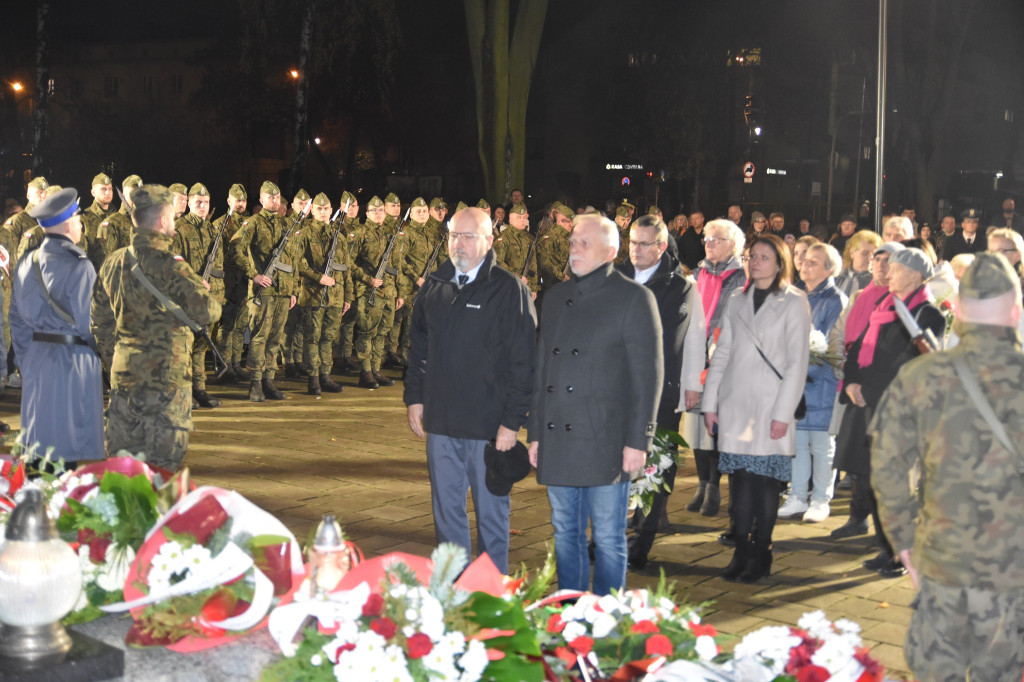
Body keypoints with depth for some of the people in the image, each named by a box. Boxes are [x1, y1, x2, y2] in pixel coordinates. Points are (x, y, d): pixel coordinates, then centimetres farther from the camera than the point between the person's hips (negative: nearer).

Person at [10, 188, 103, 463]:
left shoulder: (27, 263, 7)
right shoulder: (79, 266, -15)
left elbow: (17, 318, 12)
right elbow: (88, 321, -15)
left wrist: (26, 361, 18)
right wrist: (100, 351, 0)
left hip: (36, 359, 7)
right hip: (73, 359, -7)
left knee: (37, 439, 13)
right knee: (72, 442, 1)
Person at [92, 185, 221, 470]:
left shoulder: (112, 262, 7)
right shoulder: (170, 266, -16)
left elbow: (100, 320, 14)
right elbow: (208, 312, -18)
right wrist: (204, 293, 4)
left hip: (123, 373, 7)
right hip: (166, 373, -6)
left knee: (122, 457, 13)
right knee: (163, 459, 2)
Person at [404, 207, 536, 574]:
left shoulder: (509, 290, -7)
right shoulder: (434, 286, 9)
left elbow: (523, 361, -9)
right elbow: (419, 348, 19)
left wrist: (512, 421, -13)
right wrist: (415, 396, 10)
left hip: (489, 426, -5)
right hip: (441, 421, 5)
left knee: (491, 512, 6)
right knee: (446, 509, 12)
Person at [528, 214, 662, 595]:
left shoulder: (633, 298, -3)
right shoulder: (557, 297, 14)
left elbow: (648, 375, -6)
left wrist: (638, 440, -11)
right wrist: (534, 433, 13)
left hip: (604, 442, -6)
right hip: (557, 442, 6)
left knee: (608, 539, 2)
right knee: (565, 533, 13)